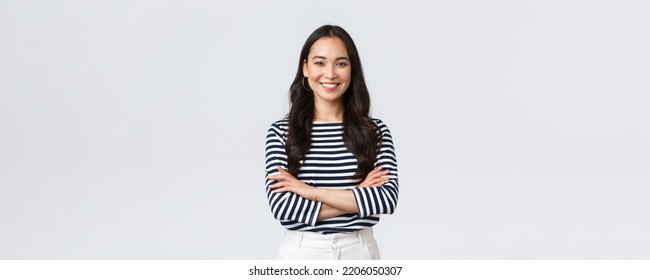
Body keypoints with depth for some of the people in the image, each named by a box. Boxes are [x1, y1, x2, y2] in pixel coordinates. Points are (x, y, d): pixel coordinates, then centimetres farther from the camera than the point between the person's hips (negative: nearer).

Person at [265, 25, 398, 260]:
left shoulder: (376, 131, -3)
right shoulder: (280, 132, -5)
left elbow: (387, 198, -13)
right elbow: (280, 205, -14)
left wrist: (311, 191, -16)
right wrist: (360, 196, -15)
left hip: (358, 252, 1)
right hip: (300, 252, -1)